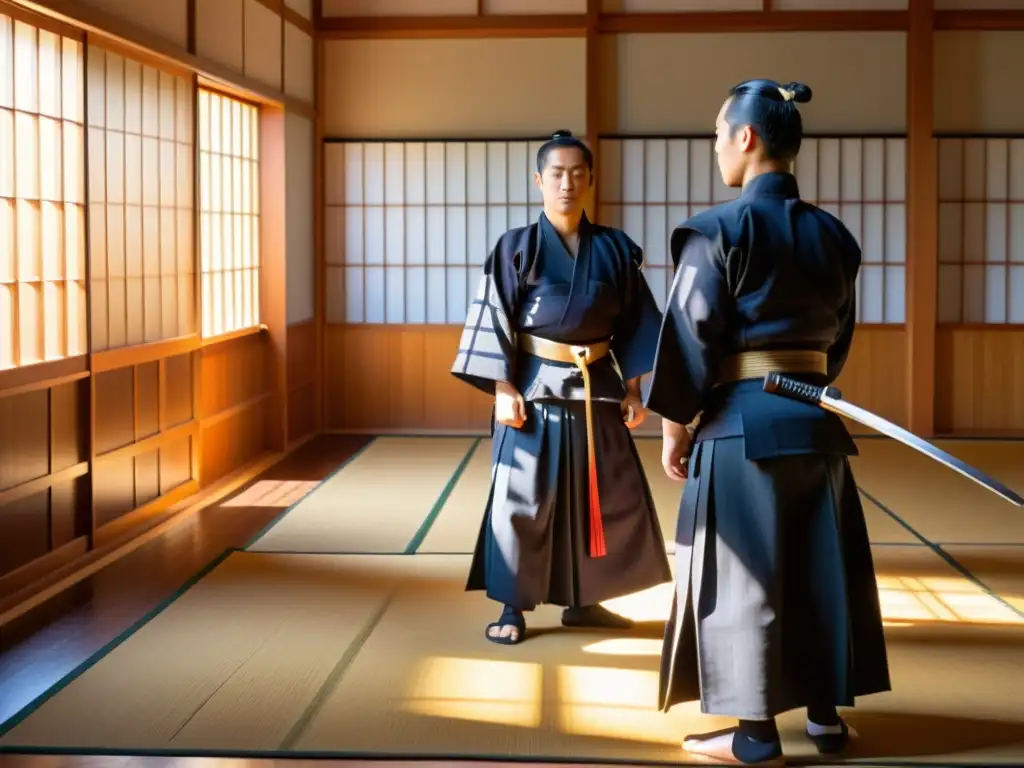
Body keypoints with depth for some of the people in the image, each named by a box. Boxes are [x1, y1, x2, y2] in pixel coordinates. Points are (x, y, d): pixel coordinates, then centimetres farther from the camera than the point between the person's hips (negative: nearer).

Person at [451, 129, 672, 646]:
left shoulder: (614, 249, 4)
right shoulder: (516, 247, -4)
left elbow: (633, 322, 8)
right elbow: (493, 320, -6)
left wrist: (633, 388, 3)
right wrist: (503, 388, -13)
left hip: (597, 388, 4)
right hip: (534, 385, -3)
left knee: (607, 495, 7)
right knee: (523, 496, -1)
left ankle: (581, 600, 22)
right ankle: (514, 606, 10)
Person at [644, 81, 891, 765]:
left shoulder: (719, 229, -11)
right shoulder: (833, 235, 8)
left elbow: (690, 336, -11)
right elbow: (840, 338, 15)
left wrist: (675, 425, -3)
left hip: (742, 420, -6)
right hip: (815, 418, 6)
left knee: (744, 573, 2)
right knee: (822, 563, 13)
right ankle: (828, 712, 23)